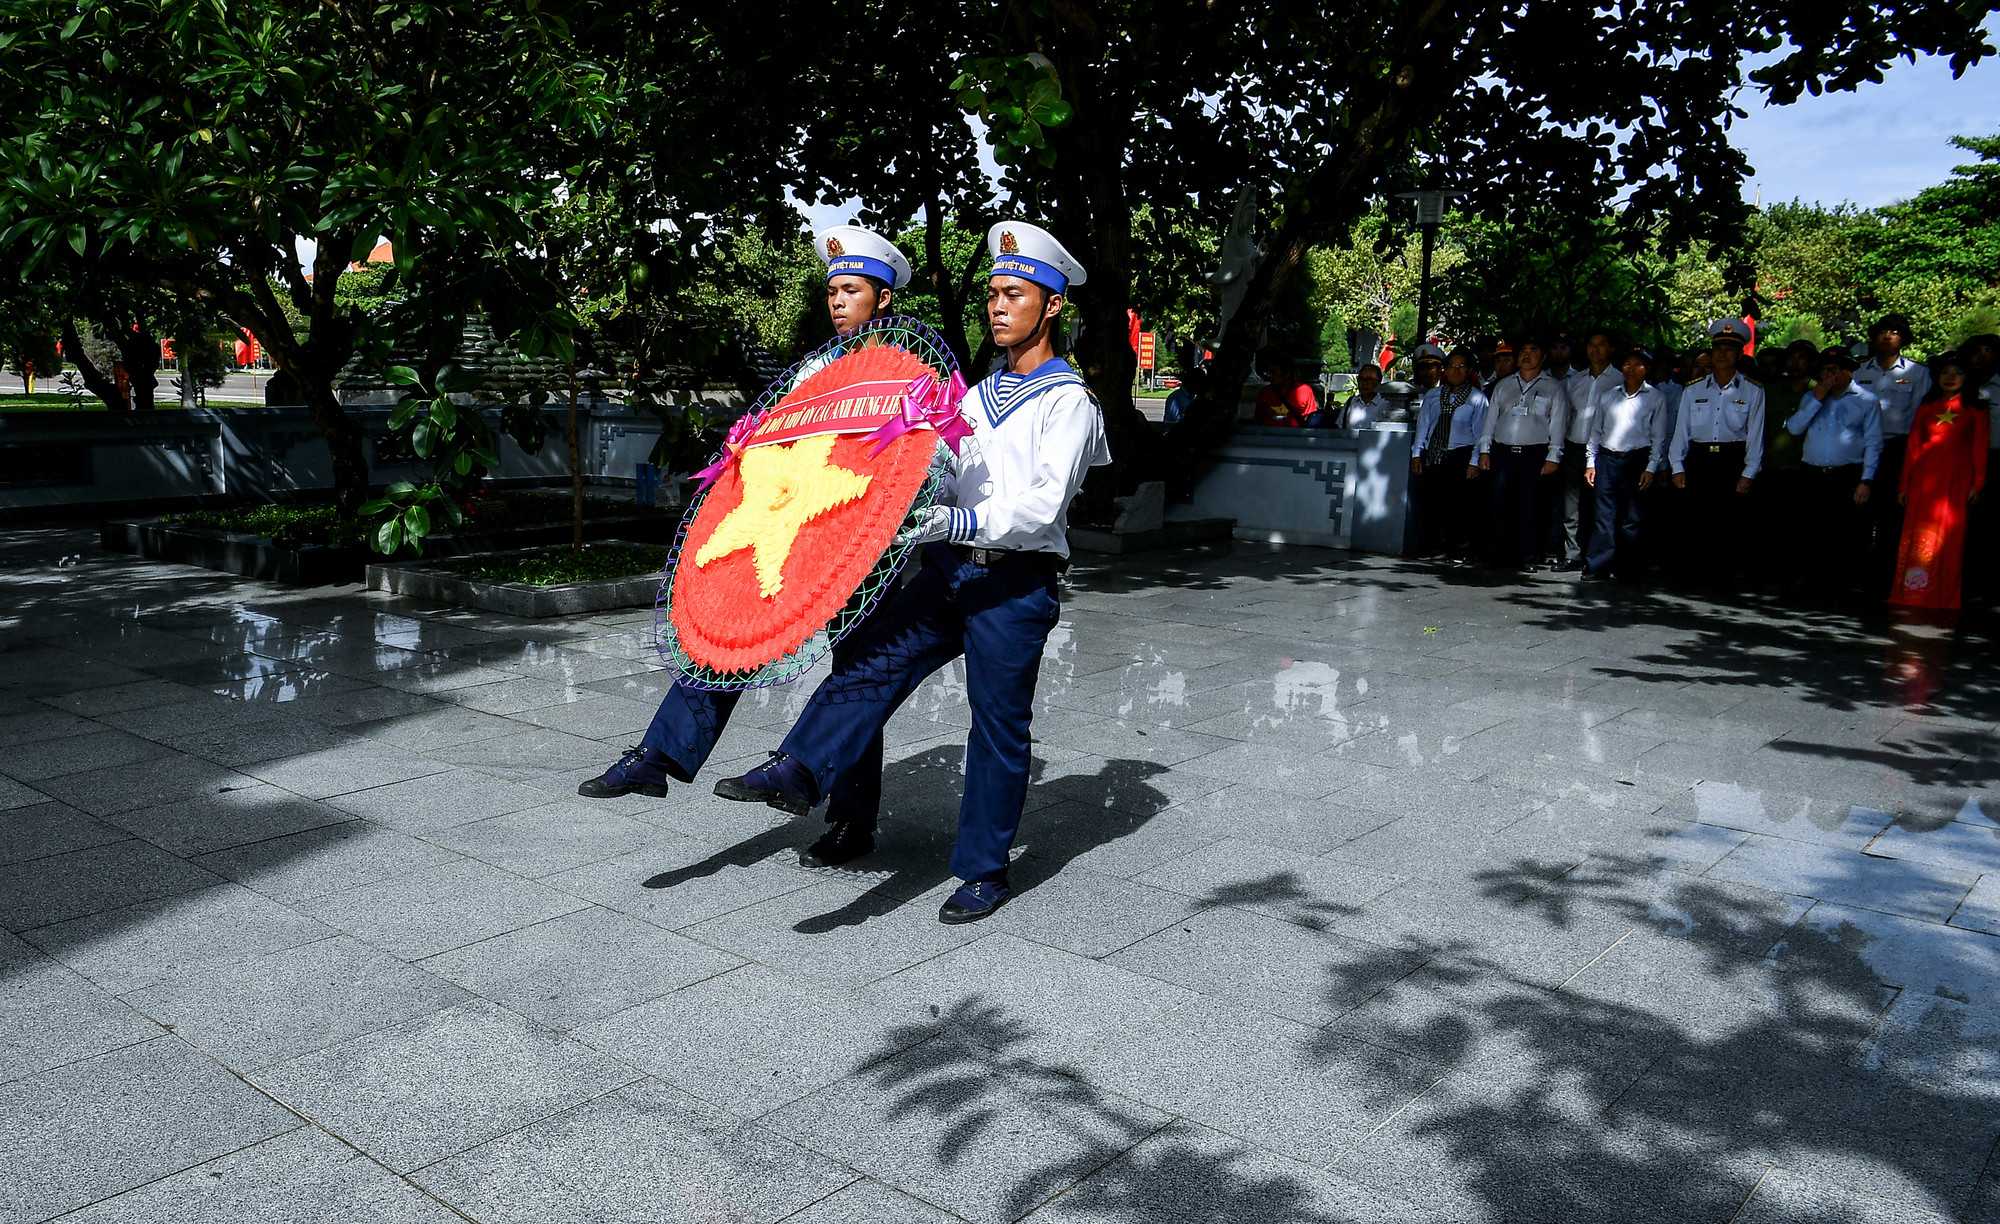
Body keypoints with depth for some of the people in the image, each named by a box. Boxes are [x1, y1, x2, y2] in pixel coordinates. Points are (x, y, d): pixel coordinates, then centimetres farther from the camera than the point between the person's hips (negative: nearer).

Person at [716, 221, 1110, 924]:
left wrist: (965, 523, -31)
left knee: (998, 727, 1)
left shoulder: (1068, 401, -3)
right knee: (872, 660, -16)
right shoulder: (975, 397, 21)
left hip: (1015, 585, -6)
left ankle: (985, 872, 12)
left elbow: (1043, 502, -17)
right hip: (949, 572, 6)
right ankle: (798, 772, -28)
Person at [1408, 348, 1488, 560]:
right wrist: (1417, 453, 5)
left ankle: (1457, 550, 6)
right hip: (1433, 455, 3)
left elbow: (1480, 431, 1)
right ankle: (1426, 547, 8)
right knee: (1427, 501, -2)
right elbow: (1423, 425, 14)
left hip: (1461, 455, -3)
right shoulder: (1432, 395, 15)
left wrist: (1475, 462, -7)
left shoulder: (1477, 397, 5)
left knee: (1458, 502, -3)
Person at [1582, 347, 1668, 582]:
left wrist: (1651, 468, -5)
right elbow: (1595, 431, 16)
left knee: (1632, 518, 0)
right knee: (1604, 515, -2)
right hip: (1606, 459, 2)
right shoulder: (1607, 395, 14)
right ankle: (1597, 568, 0)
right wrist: (1590, 463, 8)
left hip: (1637, 461, -2)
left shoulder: (1656, 398, 6)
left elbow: (1658, 437, 3)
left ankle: (1626, 569, 8)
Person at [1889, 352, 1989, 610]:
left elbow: (1980, 449, 4)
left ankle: (1943, 597, 0)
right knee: (1918, 534, -3)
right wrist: (1904, 484, 9)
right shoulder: (1926, 409, 14)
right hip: (1924, 478, 2)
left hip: (1957, 480, -2)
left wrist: (1977, 484, -5)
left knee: (1950, 537, -4)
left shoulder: (1976, 411, 9)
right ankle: (1913, 592, 1)